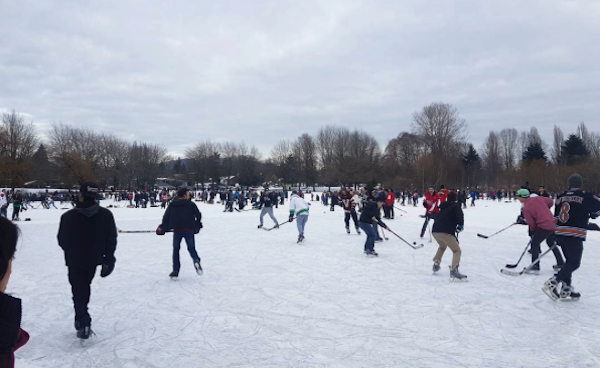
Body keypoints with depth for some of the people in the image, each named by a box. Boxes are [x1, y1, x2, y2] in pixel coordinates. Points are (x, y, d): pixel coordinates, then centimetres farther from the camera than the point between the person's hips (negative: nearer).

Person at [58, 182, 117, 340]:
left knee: (78, 291, 10)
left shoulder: (68, 216, -20)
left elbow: (62, 241, -6)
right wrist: (108, 260, 0)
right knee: (85, 286, 24)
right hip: (94, 260, 3)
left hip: (75, 261, -3)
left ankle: (83, 323, 2)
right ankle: (82, 318, 39)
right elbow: (111, 240, -10)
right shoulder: (106, 215, -15)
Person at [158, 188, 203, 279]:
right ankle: (196, 260, -23)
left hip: (177, 230, 1)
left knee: (176, 250, 13)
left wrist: (162, 228, 18)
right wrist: (197, 226, 17)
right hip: (189, 230, -1)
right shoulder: (191, 204, 5)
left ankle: (175, 272, 9)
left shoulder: (172, 205, 11)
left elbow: (166, 217, 9)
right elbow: (198, 215, 3)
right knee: (191, 248, 10)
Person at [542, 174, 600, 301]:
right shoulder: (585, 197, -6)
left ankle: (566, 290, 17)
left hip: (559, 232, 7)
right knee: (574, 263, 0)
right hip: (574, 235, -7)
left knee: (570, 261, 18)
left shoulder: (561, 197, 10)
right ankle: (552, 284, -13)